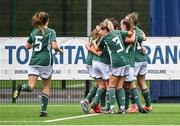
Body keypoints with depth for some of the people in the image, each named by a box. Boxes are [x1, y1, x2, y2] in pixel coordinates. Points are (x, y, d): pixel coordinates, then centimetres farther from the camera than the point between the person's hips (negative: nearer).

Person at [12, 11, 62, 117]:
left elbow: (27, 46, 18)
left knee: (31, 86, -5)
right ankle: (43, 111, 8)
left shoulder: (34, 32, 12)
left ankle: (21, 88, -38)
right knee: (46, 87, 12)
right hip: (45, 61, -3)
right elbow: (54, 46, -15)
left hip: (34, 61, 3)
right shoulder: (51, 32, -2)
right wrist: (60, 50, 4)